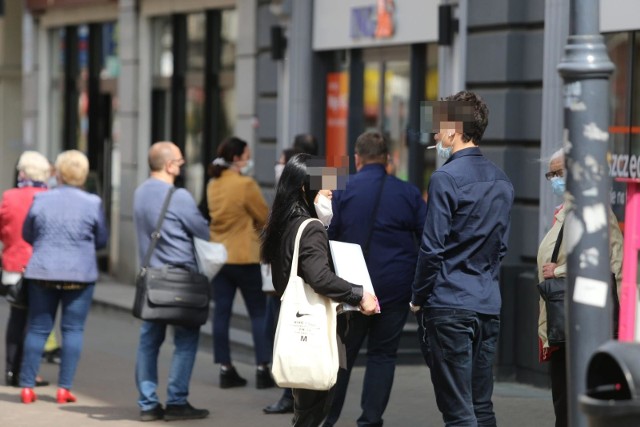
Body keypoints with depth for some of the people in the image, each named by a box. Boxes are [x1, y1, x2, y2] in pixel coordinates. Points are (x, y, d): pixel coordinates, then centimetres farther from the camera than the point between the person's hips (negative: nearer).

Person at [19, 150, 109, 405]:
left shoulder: (41, 200, -3)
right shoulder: (92, 203, -7)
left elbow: (27, 235, 9)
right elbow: (102, 240, 4)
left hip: (42, 272, 2)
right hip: (80, 274, -2)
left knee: (38, 329, 8)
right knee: (73, 329, 5)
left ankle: (27, 386, 7)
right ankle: (64, 387, 1)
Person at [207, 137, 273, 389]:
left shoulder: (213, 185, 7)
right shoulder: (245, 185, -14)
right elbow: (264, 217, -6)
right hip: (245, 257, -6)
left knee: (221, 312, 6)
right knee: (259, 313, 2)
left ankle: (225, 369, 6)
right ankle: (262, 369, -1)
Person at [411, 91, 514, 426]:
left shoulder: (446, 178, -11)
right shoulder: (502, 181, 11)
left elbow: (432, 247, -12)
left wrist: (418, 298, -1)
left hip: (449, 304, -7)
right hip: (489, 305, 7)